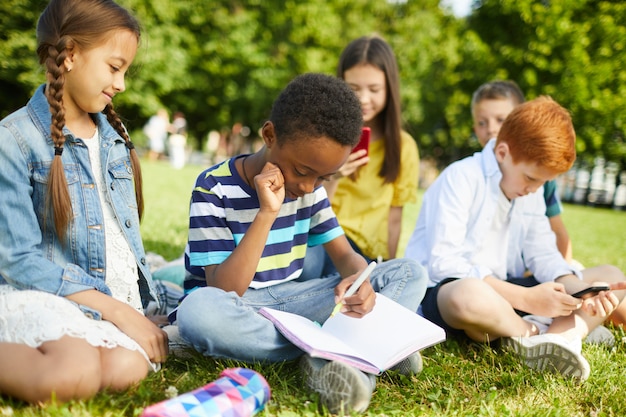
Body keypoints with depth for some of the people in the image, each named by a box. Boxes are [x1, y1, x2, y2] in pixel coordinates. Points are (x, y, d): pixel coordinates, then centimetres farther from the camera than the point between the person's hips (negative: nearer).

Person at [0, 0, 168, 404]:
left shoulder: (113, 134, 13)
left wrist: (143, 307, 9)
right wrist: (115, 310, -13)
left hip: (121, 297, 6)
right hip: (41, 294, -5)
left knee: (125, 368, -27)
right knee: (74, 374, -36)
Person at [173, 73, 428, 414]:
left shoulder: (310, 187, 1)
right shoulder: (215, 189, -15)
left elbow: (345, 255, 2)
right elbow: (224, 293, -21)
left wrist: (358, 279, -23)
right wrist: (267, 214, -29)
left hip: (290, 300, 5)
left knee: (410, 274, -7)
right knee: (199, 311, -43)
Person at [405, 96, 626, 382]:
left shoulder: (531, 191, 12)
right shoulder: (460, 178, -14)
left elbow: (543, 254, 9)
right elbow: (442, 264, -23)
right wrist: (527, 299, -27)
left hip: (505, 290, 8)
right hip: (442, 292, -8)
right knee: (469, 295, -44)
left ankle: (559, 337, -27)